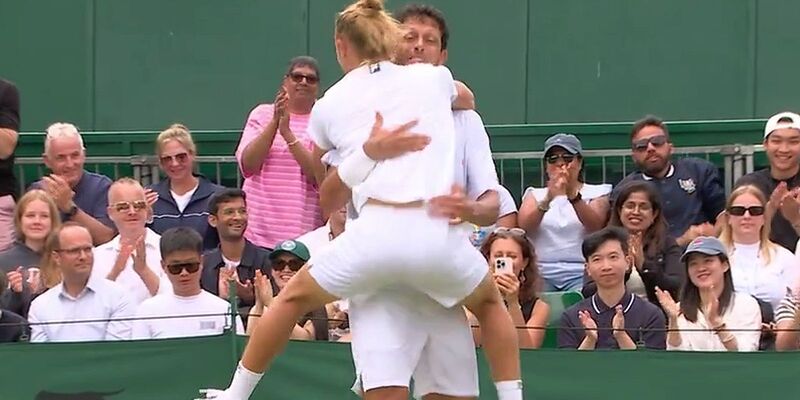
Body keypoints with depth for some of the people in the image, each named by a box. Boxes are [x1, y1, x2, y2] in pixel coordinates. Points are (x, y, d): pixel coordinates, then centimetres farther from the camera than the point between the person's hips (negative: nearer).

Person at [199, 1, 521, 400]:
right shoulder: (433, 78, 17)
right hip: (438, 235, 1)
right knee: (489, 302, 31)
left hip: (376, 232, -1)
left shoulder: (329, 105, 17)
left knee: (293, 297, 26)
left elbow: (328, 197, 32)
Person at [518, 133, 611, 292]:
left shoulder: (596, 193, 13)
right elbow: (524, 227, -3)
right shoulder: (535, 194, 19)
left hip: (580, 273, -1)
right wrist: (548, 199, -20)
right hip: (541, 273, 1)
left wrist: (573, 196, -24)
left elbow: (595, 226, -8)